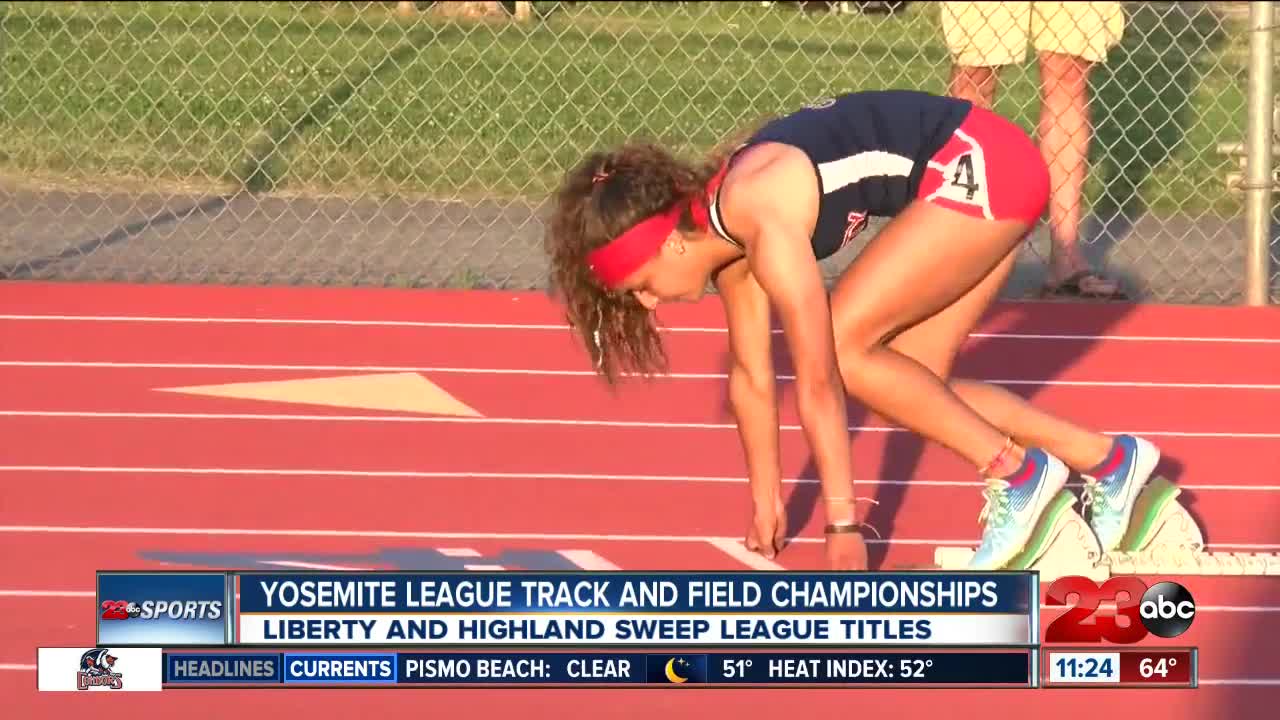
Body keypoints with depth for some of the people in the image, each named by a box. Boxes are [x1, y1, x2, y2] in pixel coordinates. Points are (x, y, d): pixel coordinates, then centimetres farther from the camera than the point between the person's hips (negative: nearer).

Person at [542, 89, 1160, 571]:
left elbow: (817, 385, -22)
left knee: (841, 347, -13)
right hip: (971, 180, 9)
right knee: (912, 382, 7)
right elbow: (751, 373, 13)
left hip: (982, 168, -9)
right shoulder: (723, 230, 3)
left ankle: (1016, 471, -6)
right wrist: (766, 503, 19)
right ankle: (1106, 461, 15)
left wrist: (843, 525, -17)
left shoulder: (765, 222, -24)